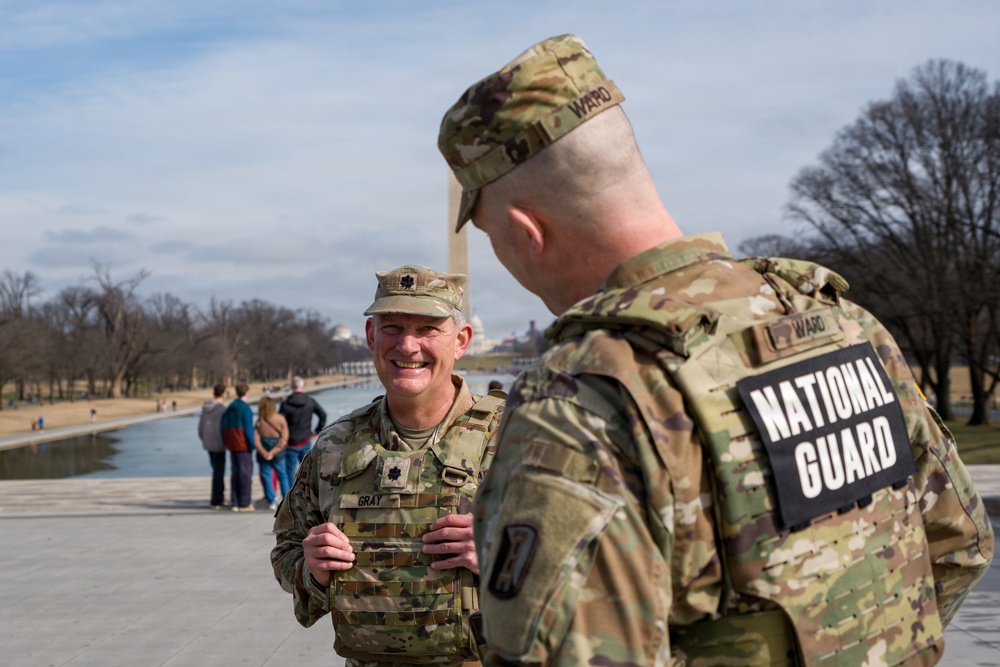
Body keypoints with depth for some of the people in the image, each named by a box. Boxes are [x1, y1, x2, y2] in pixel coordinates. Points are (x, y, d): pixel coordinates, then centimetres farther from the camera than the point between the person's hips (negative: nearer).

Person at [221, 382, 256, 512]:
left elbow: (223, 427, 10)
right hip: (243, 445, -7)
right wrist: (252, 445, -10)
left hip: (232, 445, 7)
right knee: (245, 473, -2)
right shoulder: (245, 408, -14)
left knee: (235, 473, 12)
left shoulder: (229, 408, 9)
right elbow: (248, 428, -17)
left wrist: (226, 443, 16)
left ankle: (235, 503, 13)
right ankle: (244, 504, -1)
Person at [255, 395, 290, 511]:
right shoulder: (280, 419, -5)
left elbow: (256, 441, -11)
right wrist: (273, 452, -12)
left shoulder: (259, 423, -4)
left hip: (263, 454, 0)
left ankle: (272, 501, 4)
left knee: (266, 477, 7)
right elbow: (284, 439, -11)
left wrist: (264, 453, -13)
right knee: (283, 476, 11)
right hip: (278, 454, 0)